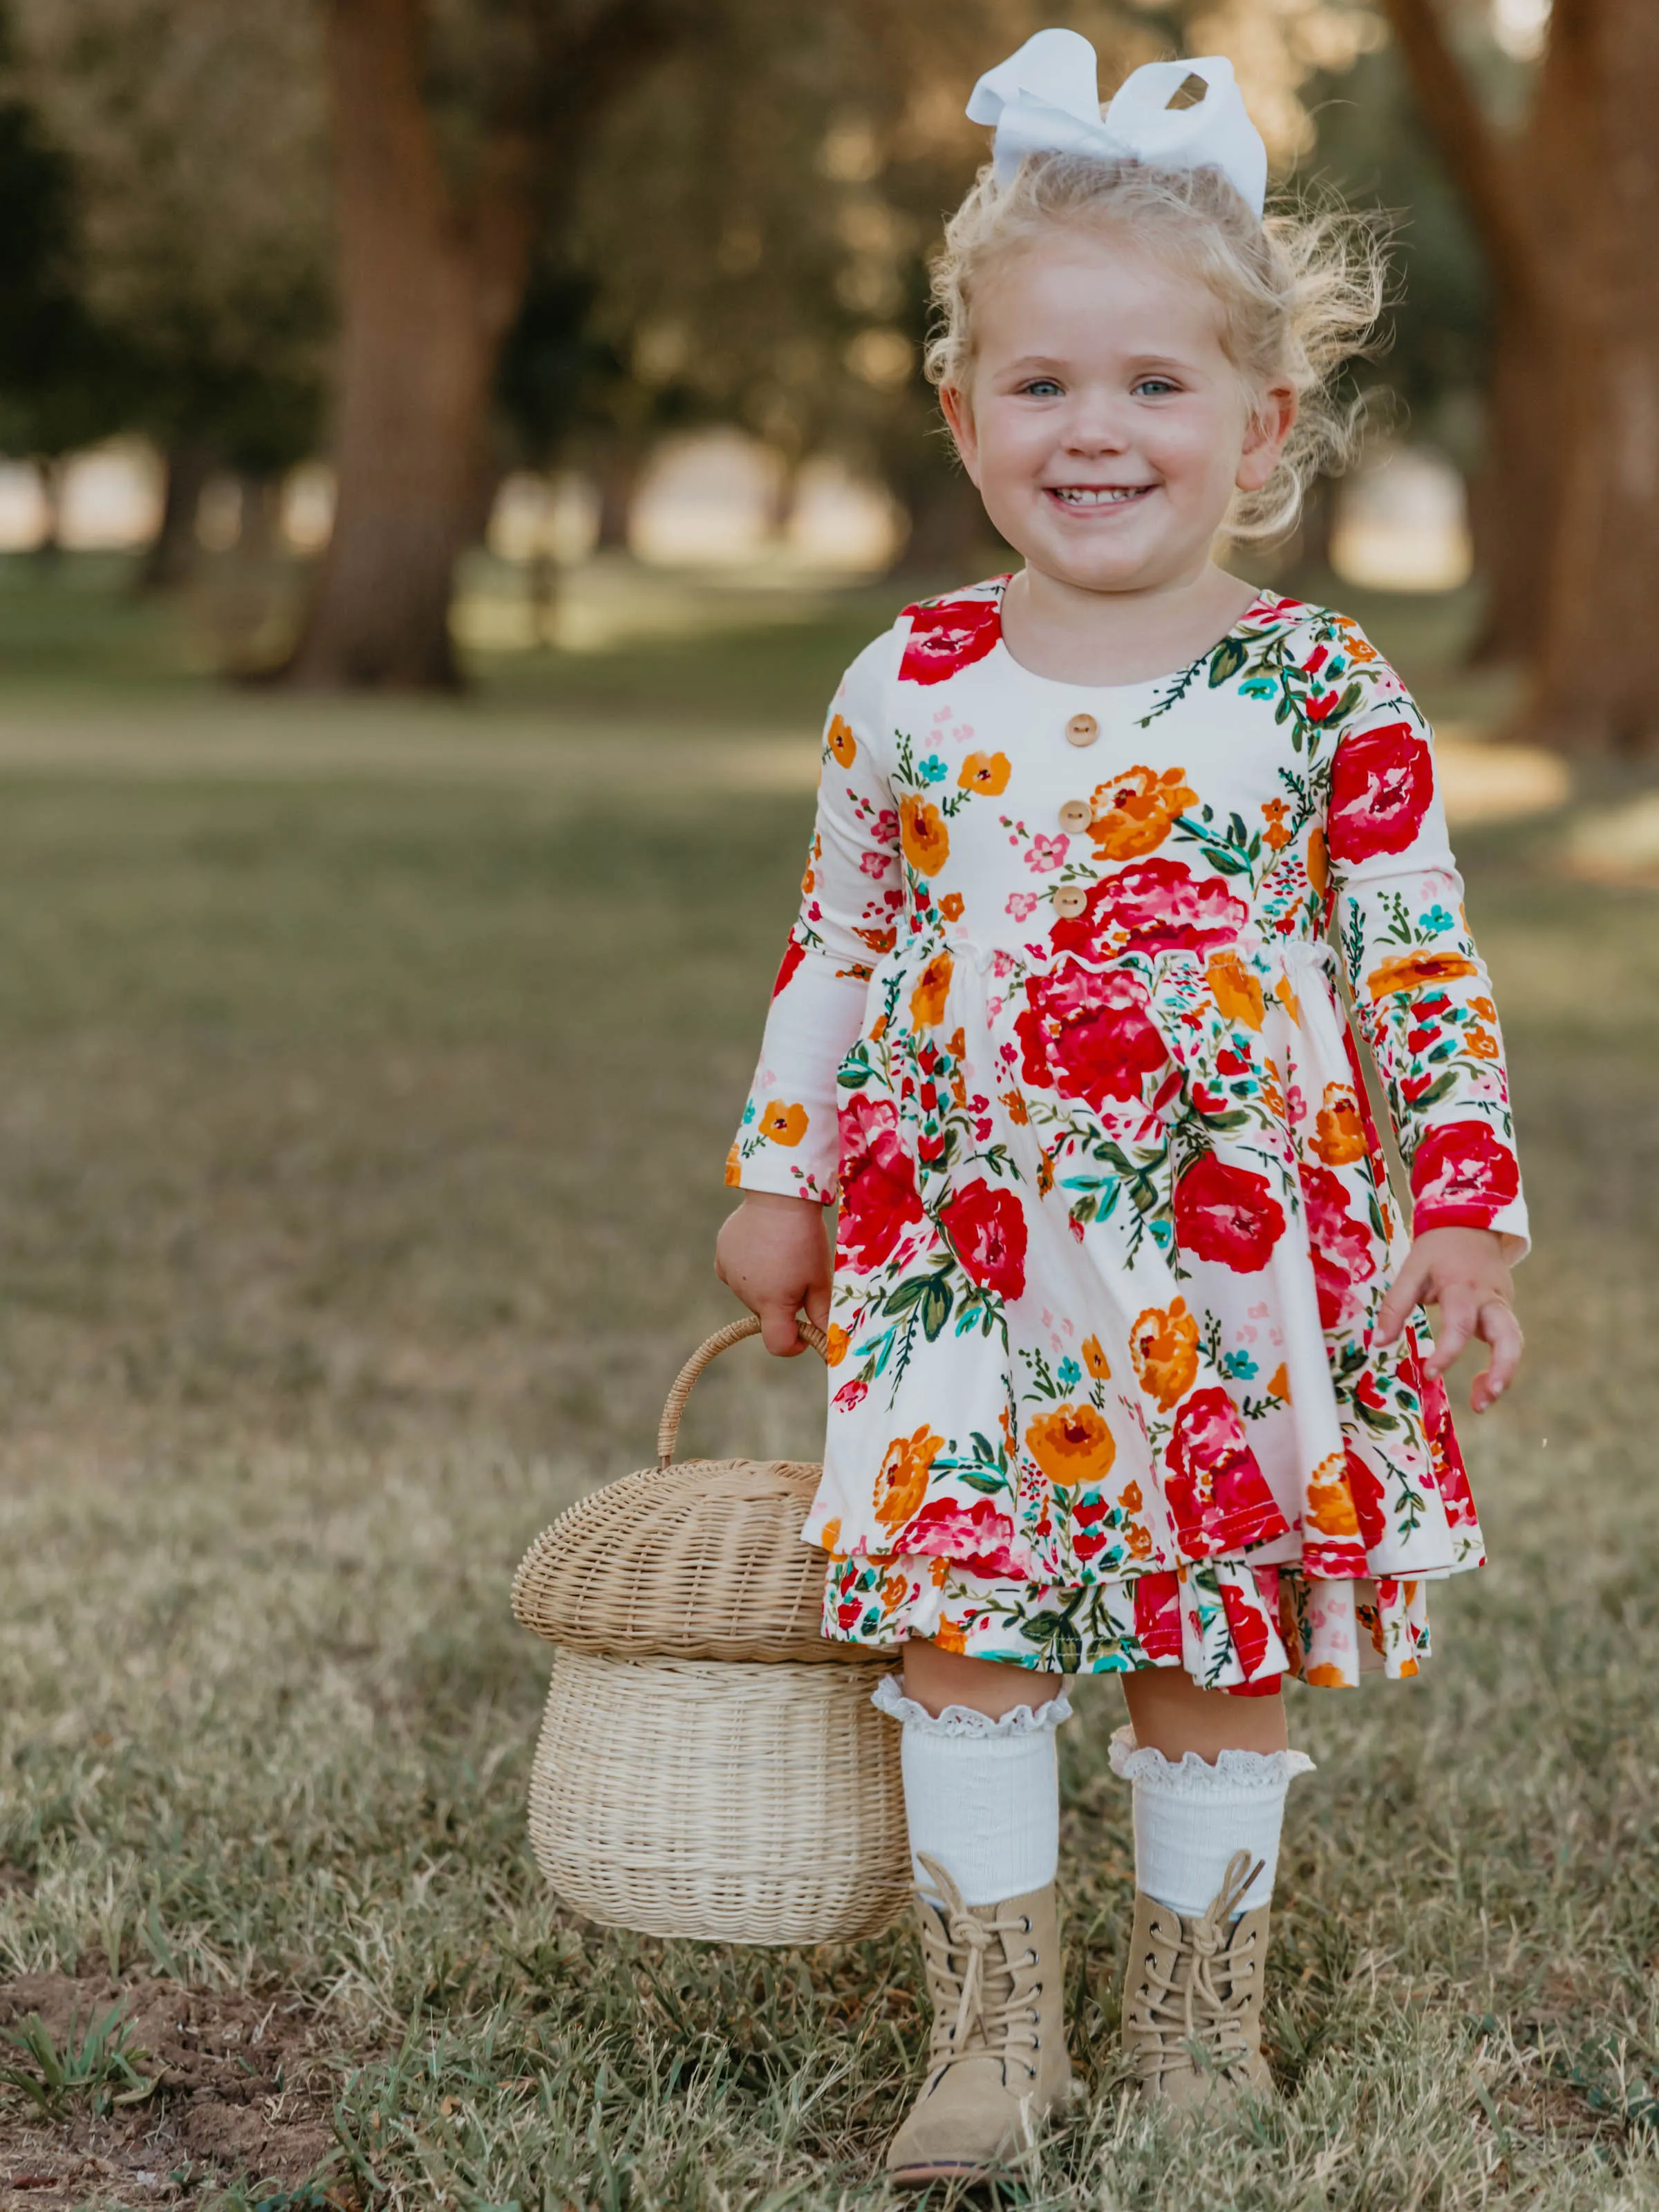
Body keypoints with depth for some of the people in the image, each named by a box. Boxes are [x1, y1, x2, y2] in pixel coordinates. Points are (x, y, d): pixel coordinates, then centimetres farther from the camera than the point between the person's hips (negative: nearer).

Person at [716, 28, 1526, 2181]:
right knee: (963, 1624, -1)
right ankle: (995, 2023, 14)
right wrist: (778, 1181, 15)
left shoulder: (1325, 696, -5)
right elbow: (835, 950, 12)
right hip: (965, 1248, 1)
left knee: (1222, 1643, 7)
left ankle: (1198, 2003, 26)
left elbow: (1428, 967, -1)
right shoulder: (908, 687, 2)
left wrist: (1465, 1210, -5)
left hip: (1237, 1254, -1)